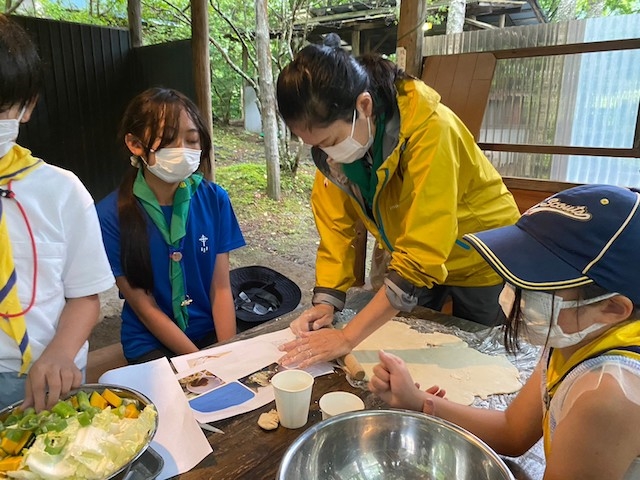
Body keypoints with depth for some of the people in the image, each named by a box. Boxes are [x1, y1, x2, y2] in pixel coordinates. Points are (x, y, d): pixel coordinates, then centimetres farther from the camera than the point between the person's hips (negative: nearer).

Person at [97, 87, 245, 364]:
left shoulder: (214, 199, -5)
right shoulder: (111, 215, -13)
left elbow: (221, 288, -4)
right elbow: (145, 308, -9)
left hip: (212, 333, 3)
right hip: (152, 344, -2)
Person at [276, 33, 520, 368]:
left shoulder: (428, 129, -36)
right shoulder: (335, 131, -17)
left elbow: (419, 258, -37)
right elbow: (336, 221, -10)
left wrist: (347, 338, -36)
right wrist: (325, 300, -20)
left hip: (479, 264, -5)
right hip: (413, 265, 5)